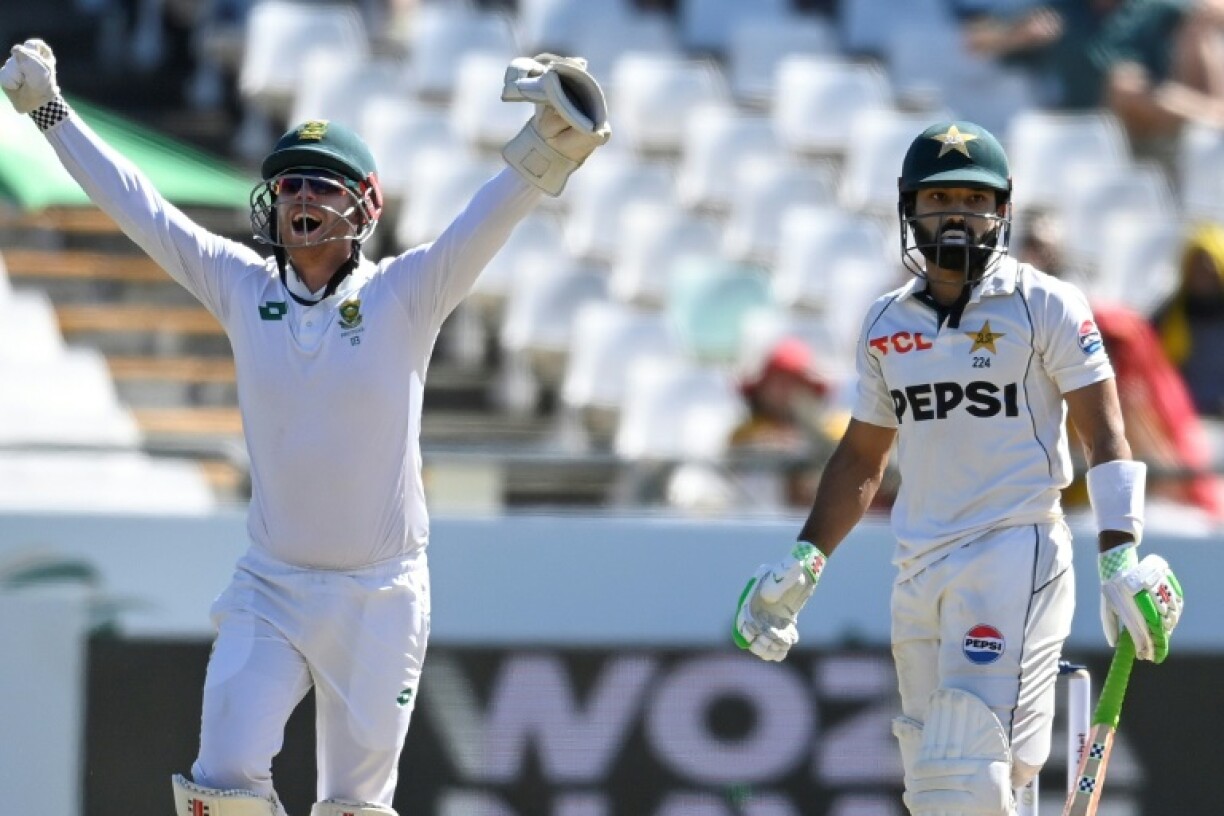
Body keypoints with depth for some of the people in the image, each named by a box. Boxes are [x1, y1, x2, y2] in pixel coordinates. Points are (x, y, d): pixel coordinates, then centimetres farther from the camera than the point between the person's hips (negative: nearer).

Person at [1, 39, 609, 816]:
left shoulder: (405, 296, -8)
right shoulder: (243, 288, 0)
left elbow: (490, 219, -23)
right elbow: (136, 203, 5)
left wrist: (546, 146, -41)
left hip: (381, 599, -2)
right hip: (270, 590, 2)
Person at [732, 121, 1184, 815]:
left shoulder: (1045, 306, -1)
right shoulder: (886, 325, 15)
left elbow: (1106, 434, -5)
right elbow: (863, 457, 23)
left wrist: (1123, 559, -16)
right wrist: (804, 564, 15)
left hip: (1015, 553, -6)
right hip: (919, 569, 6)